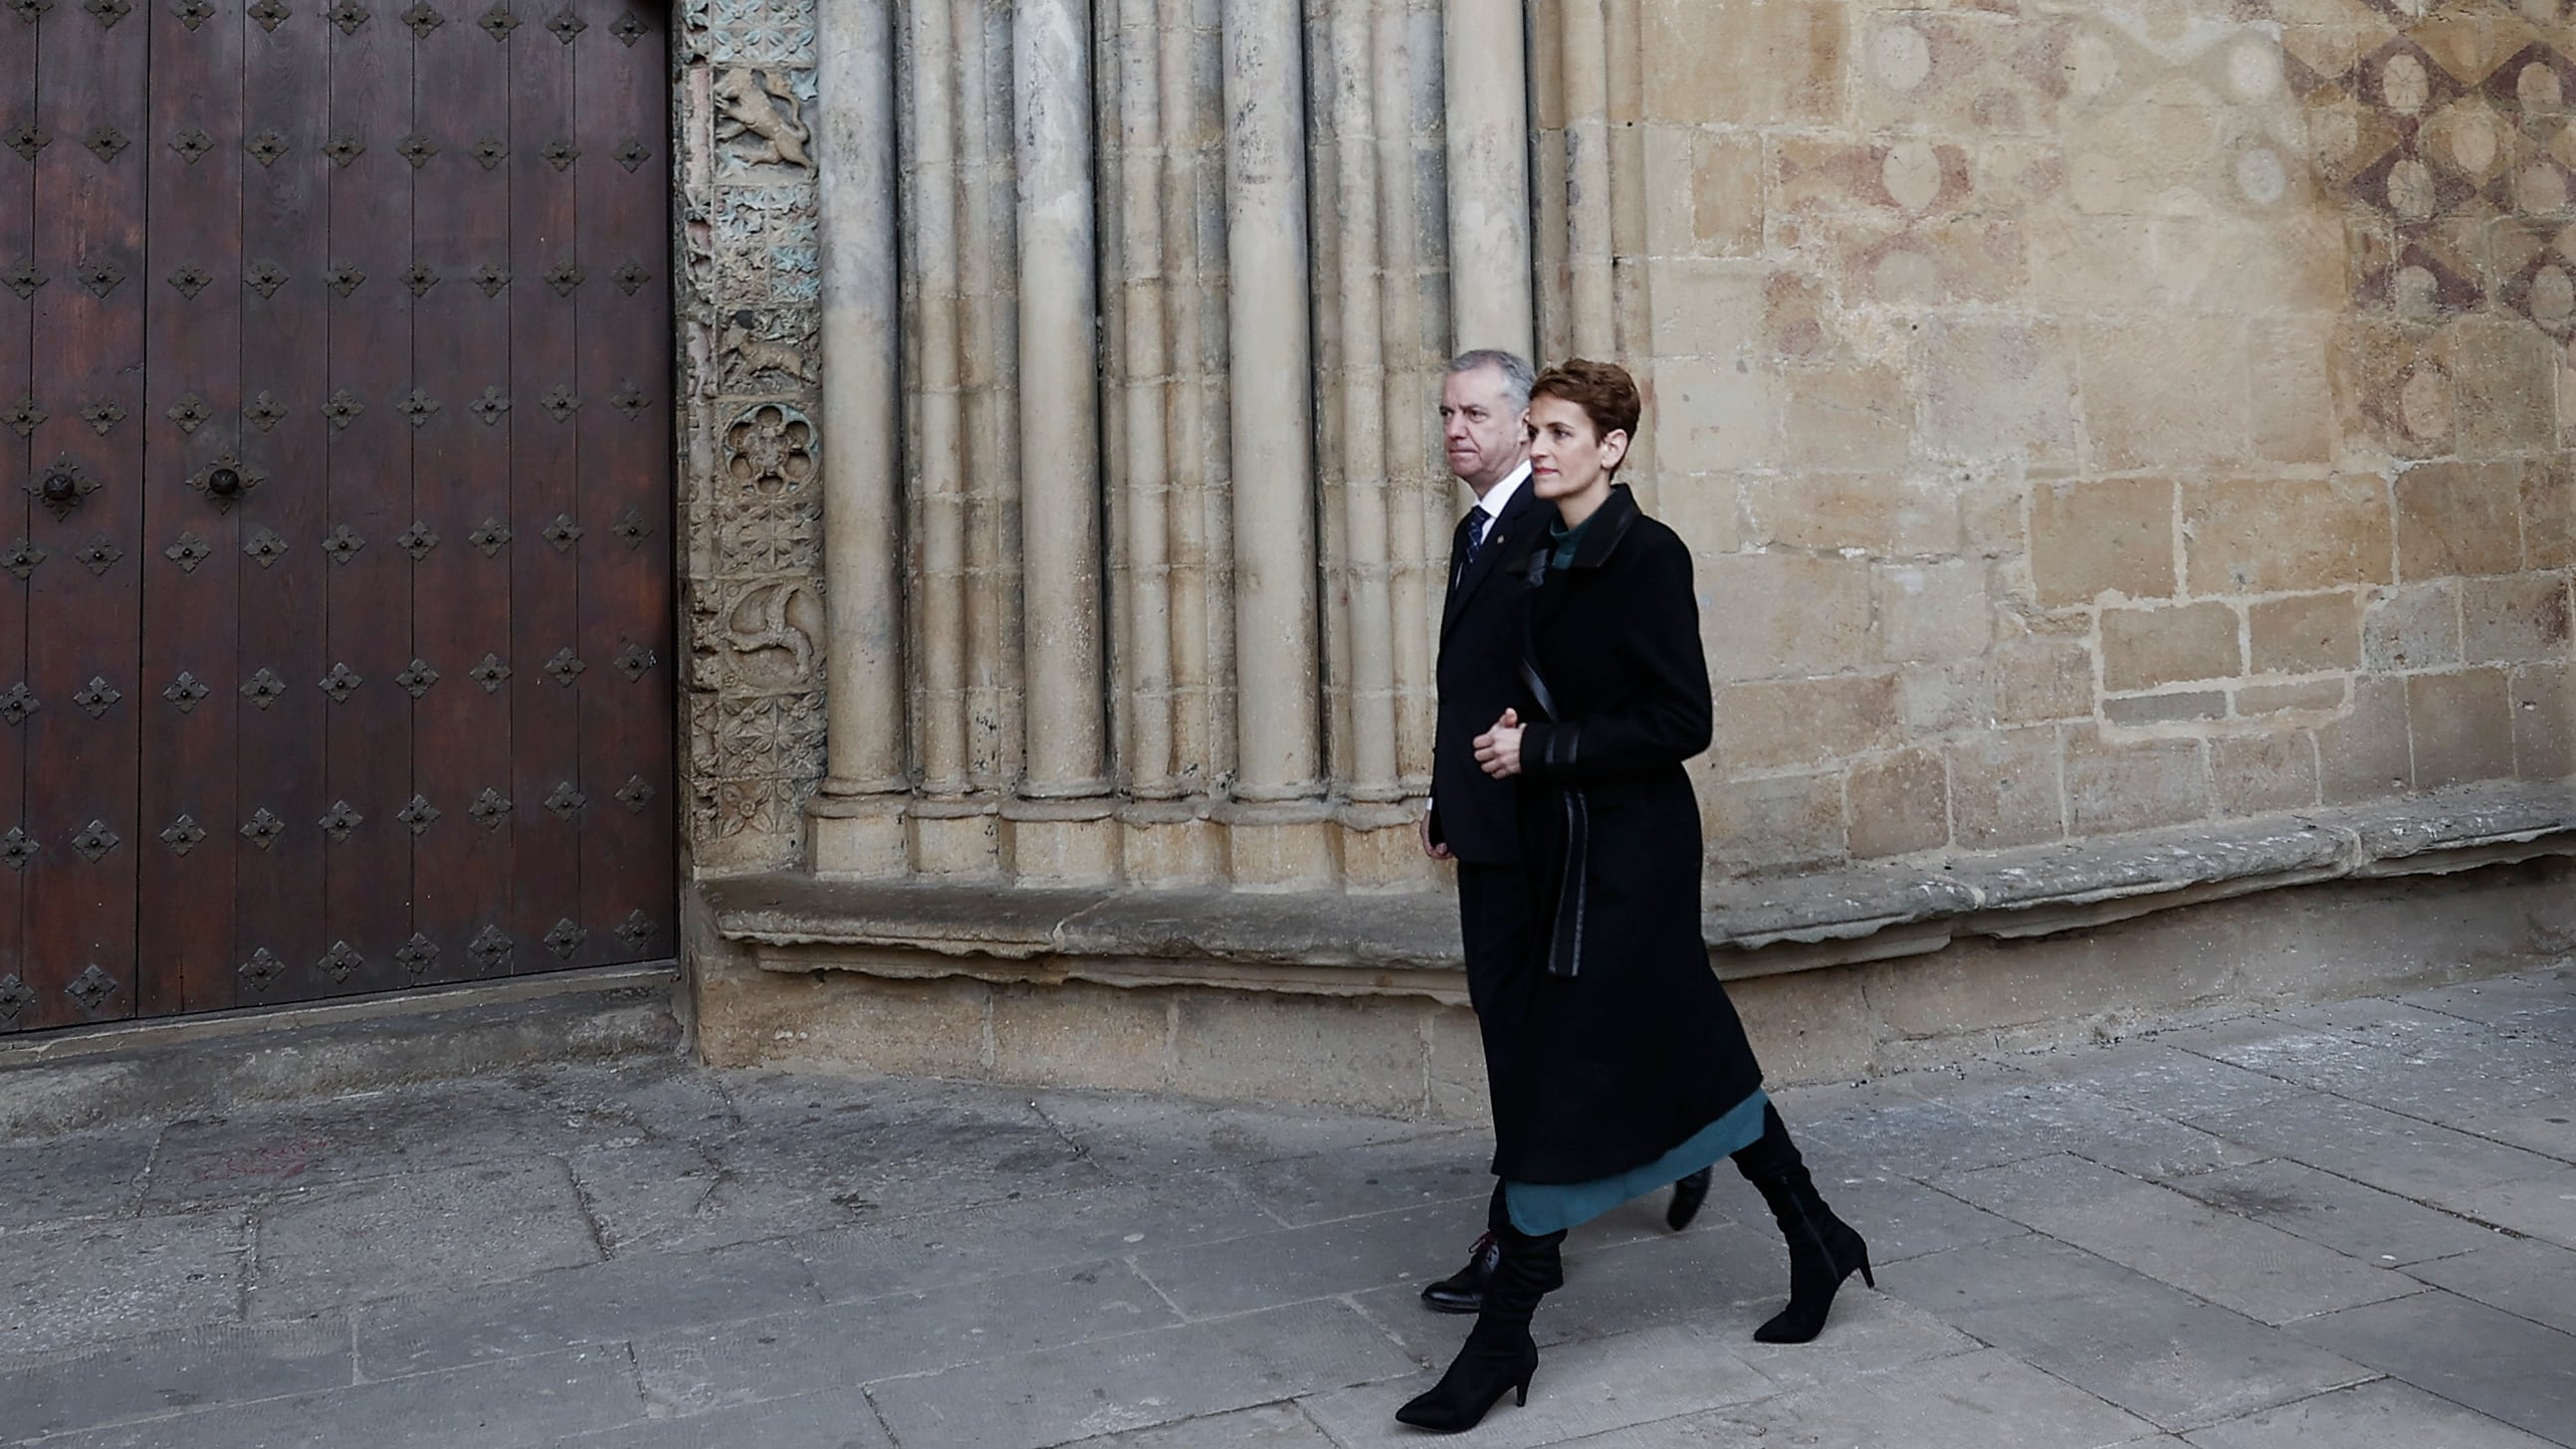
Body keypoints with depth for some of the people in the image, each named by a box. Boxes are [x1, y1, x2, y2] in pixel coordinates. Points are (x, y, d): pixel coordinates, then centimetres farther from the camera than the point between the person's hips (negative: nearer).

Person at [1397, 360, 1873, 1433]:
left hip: (1627, 856, -8)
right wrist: (1510, 740, 1)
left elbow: (1680, 721, -18)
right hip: (1561, 852, 9)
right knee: (1687, 1054, 16)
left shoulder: (1647, 557, -14)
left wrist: (1541, 749, -17)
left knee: (1559, 1079, -5)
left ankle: (1505, 1334, 6)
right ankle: (1816, 1241, 33)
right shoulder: (1534, 567, 11)